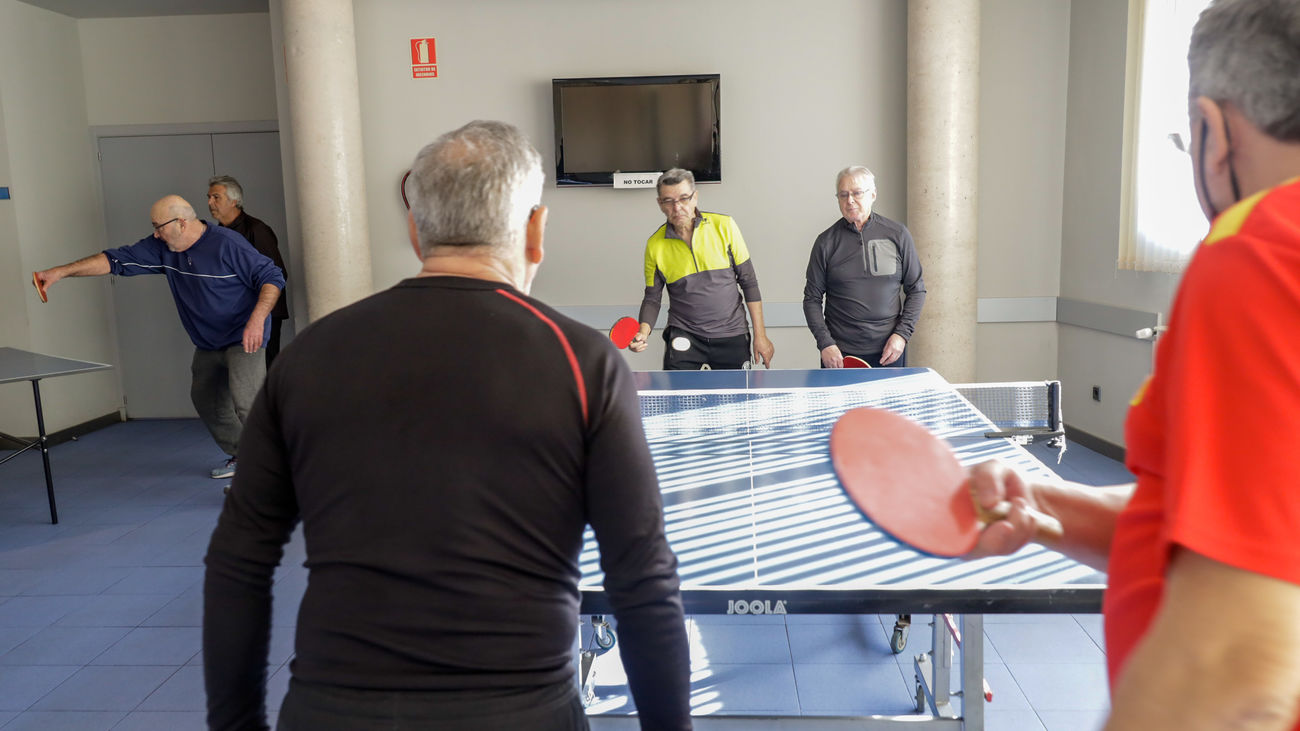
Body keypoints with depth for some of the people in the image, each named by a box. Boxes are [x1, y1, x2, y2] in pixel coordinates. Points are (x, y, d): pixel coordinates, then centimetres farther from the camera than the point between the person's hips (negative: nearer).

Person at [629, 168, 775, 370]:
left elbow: (748, 281, -1)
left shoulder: (724, 226, -5)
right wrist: (643, 333, -14)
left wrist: (760, 335, -2)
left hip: (732, 336, 0)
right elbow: (652, 297, 6)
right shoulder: (655, 245, -3)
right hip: (684, 336, 0)